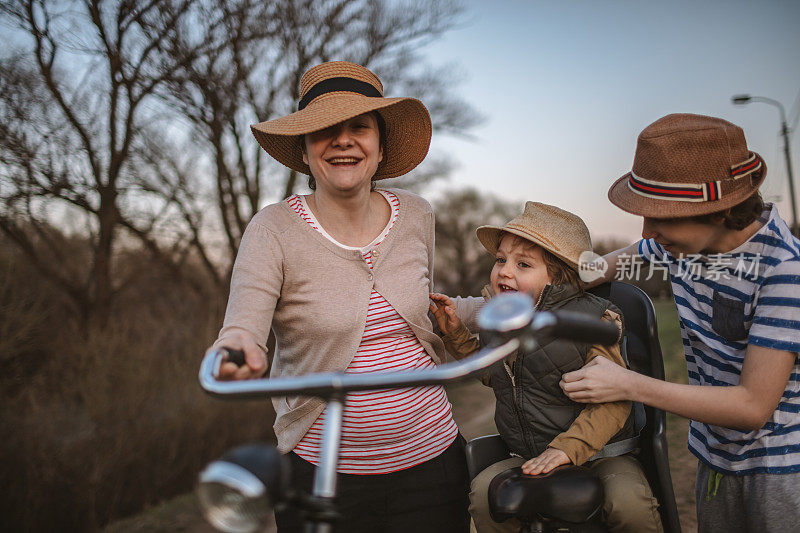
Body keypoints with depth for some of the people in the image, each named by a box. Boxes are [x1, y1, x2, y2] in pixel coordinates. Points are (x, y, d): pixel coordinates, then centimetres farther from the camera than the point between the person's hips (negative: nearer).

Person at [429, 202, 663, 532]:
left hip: (596, 451, -4)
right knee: (484, 491, -19)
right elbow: (490, 370, 23)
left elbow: (612, 398, -17)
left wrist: (568, 446, -29)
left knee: (628, 502, -29)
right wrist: (455, 332, 10)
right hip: (530, 457, 4)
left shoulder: (591, 319, -14)